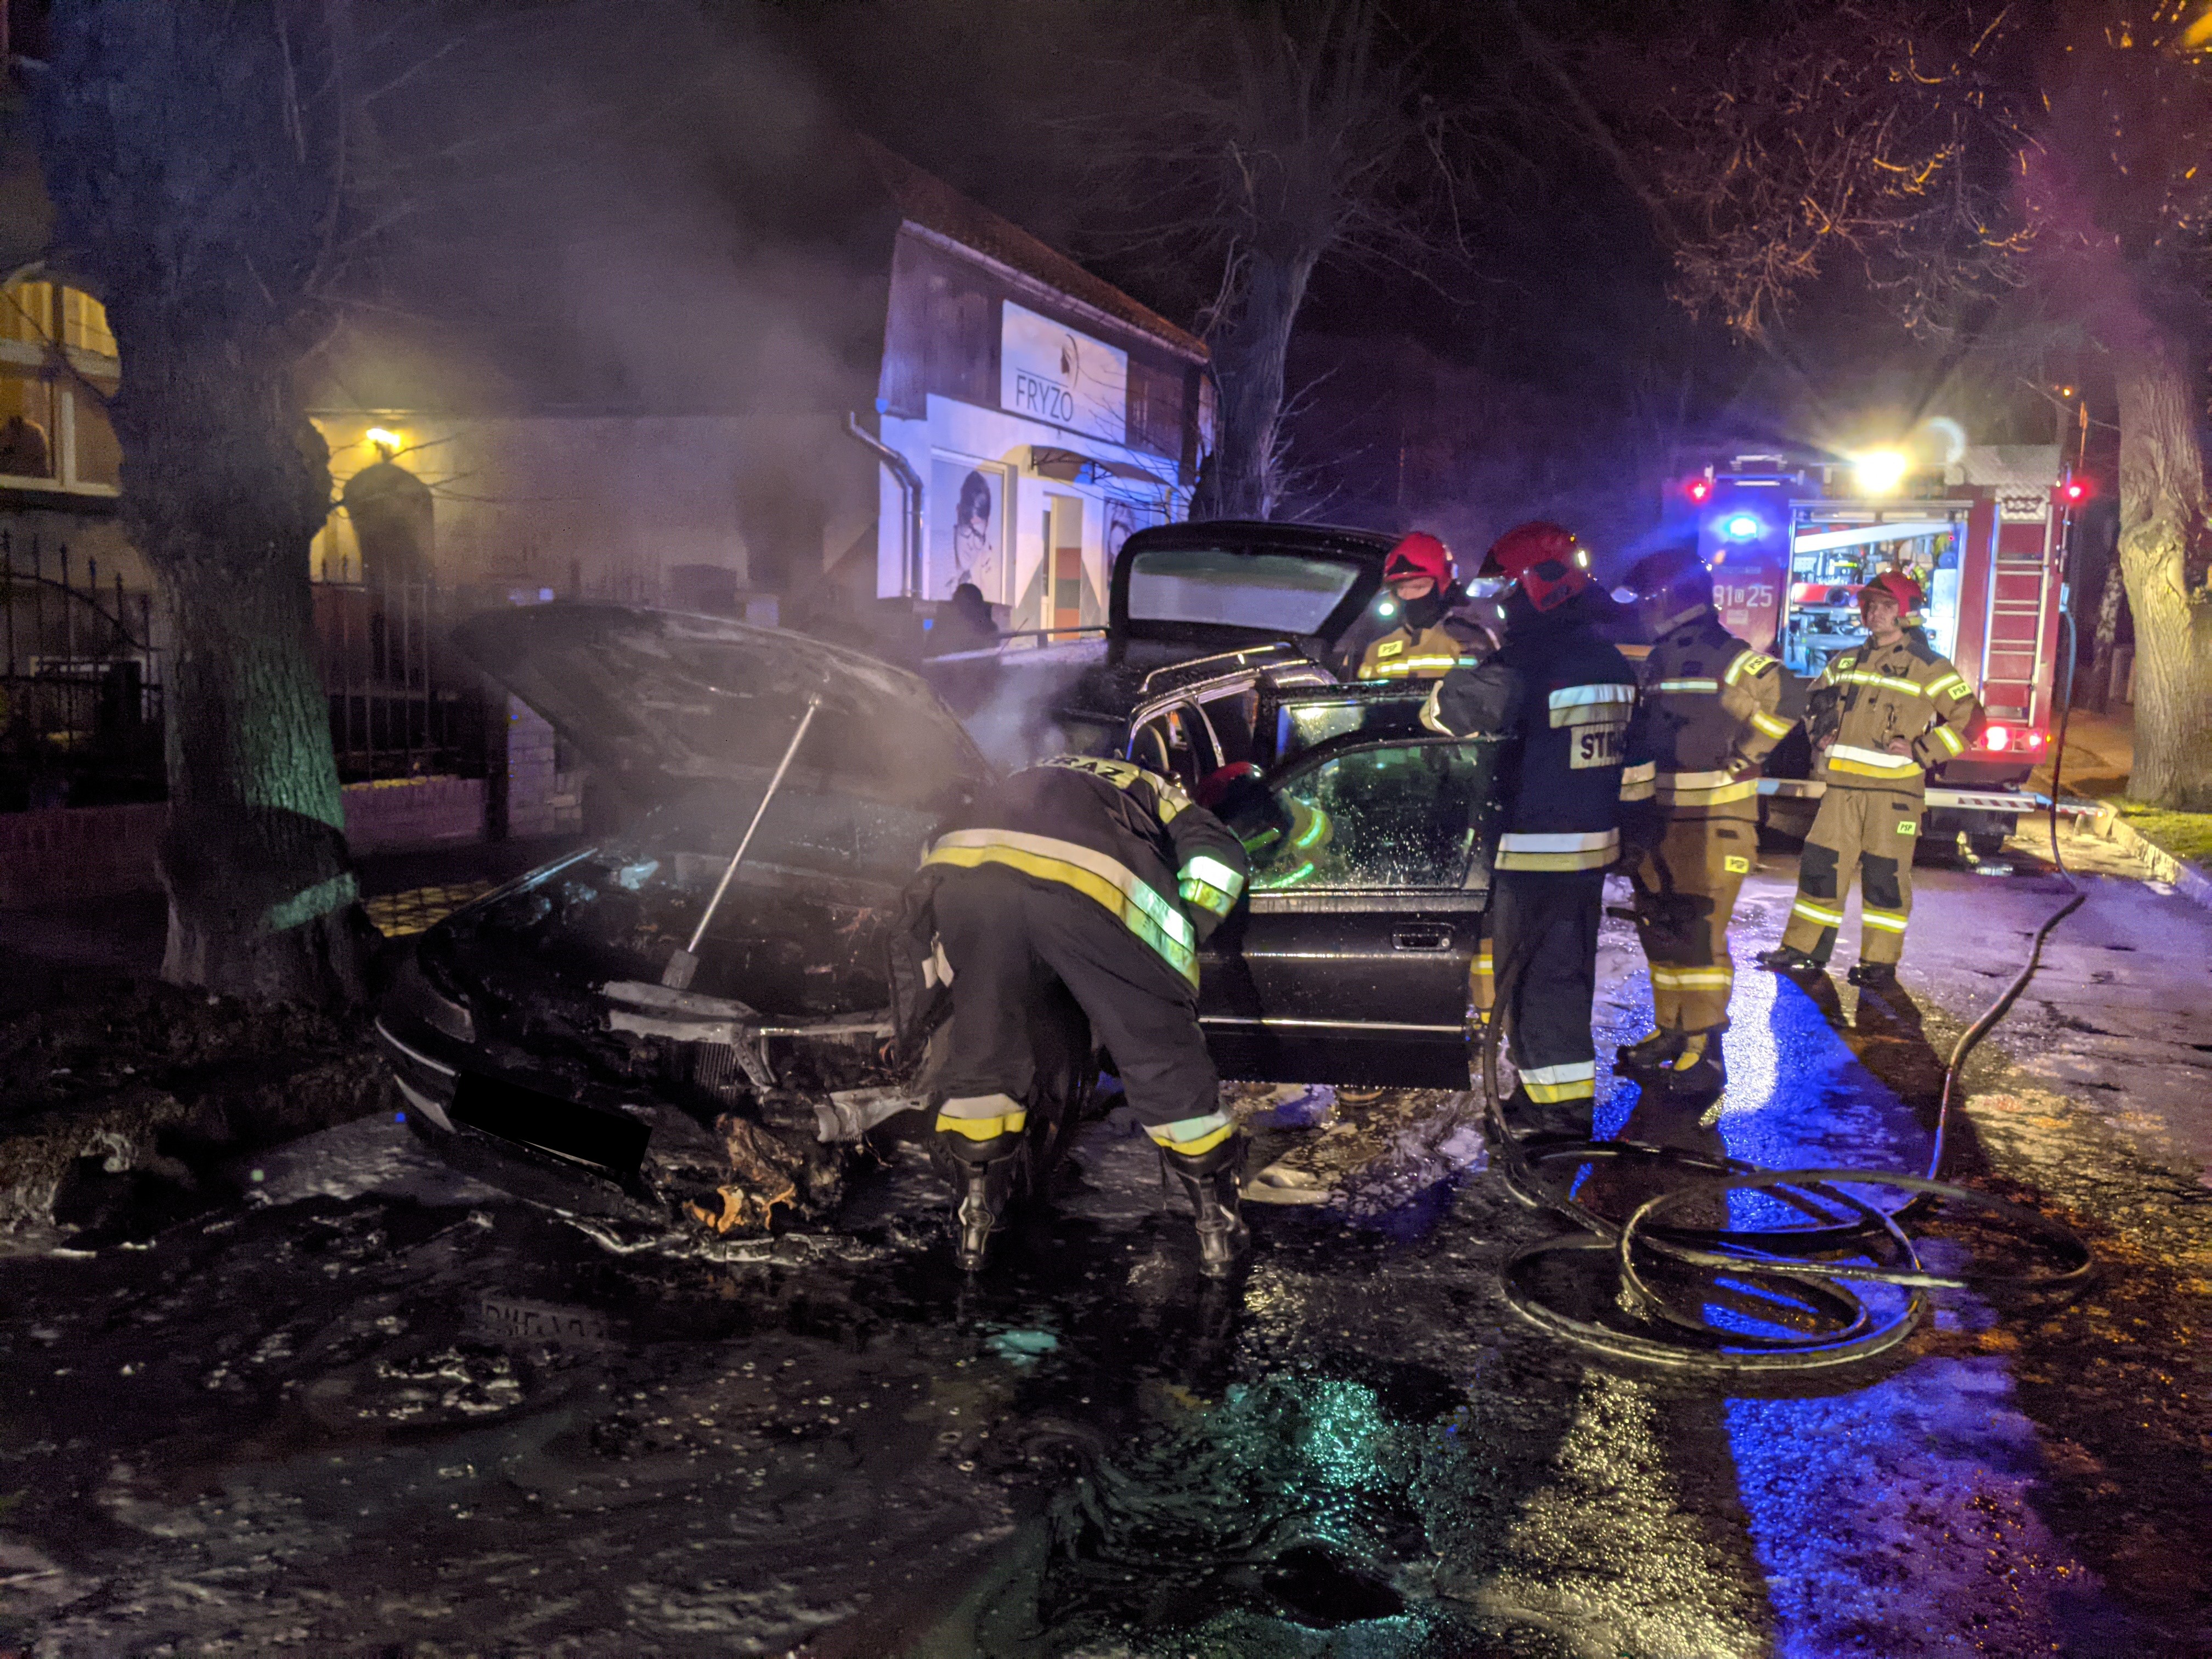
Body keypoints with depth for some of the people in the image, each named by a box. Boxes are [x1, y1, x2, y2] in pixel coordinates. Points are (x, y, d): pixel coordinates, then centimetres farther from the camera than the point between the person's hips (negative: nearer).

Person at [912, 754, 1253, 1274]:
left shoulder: (1034, 778, 47)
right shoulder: (1160, 793, 35)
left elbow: (932, 851, 43)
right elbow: (1218, 859, 14)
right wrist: (1173, 954, 19)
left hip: (959, 863, 4)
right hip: (1082, 880, -3)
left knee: (982, 1043, 22)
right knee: (1162, 1052, 11)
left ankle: (974, 1220, 31)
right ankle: (1219, 1226, 21)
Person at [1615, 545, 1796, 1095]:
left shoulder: (1729, 657, -9)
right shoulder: (1654, 662, 15)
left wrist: (1742, 756, -12)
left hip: (1716, 818, -8)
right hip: (1660, 817, 8)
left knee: (1699, 933, -10)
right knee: (1659, 928, 12)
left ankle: (1705, 1052, -4)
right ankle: (1671, 1032, 25)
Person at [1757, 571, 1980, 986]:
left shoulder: (1928, 667, -2)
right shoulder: (1845, 662, 14)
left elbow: (1968, 717, -3)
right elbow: (1815, 702, 29)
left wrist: (1921, 751, -11)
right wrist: (1821, 735, 11)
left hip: (1893, 788, -5)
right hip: (1842, 784, 5)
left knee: (1884, 874, -1)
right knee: (1821, 863, 5)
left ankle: (1881, 963, 7)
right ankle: (1805, 950, 13)